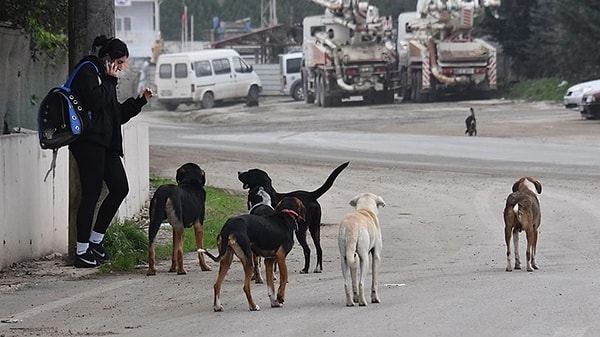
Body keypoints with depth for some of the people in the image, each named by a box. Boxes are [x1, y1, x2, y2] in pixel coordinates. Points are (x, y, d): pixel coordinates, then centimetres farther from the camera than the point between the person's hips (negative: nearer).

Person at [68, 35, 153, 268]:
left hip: (105, 143, 10)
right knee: (91, 194, -7)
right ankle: (82, 252, -1)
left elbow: (117, 115, 24)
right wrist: (110, 80, -11)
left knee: (120, 188, 5)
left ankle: (95, 240, 16)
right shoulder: (88, 71, -6)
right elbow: (94, 101, -22)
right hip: (89, 142, -10)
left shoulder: (105, 77, 22)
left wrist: (140, 101, 17)